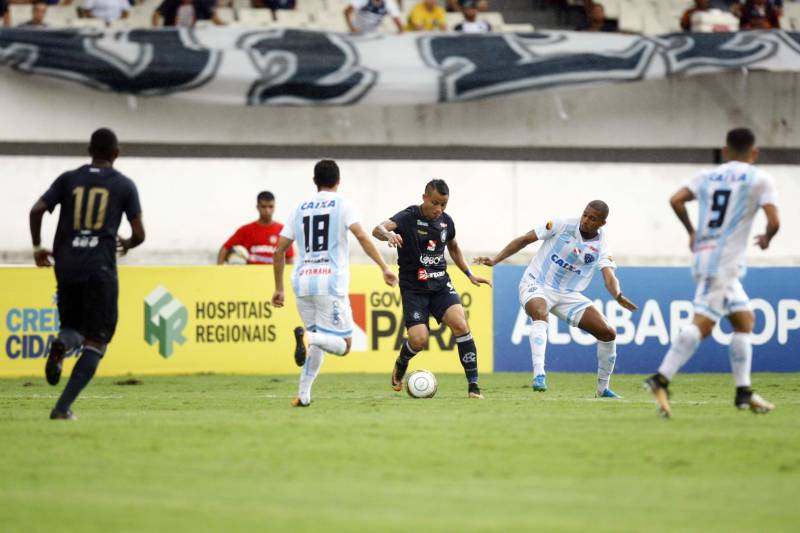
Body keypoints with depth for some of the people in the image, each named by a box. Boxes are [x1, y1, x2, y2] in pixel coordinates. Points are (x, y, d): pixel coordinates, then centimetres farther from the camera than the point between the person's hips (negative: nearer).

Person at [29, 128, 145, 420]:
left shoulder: (68, 179, 10)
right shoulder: (124, 185, 5)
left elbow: (37, 210, -1)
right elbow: (139, 234, 3)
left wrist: (38, 247, 13)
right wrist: (127, 244, 26)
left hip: (66, 266, 3)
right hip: (100, 269, -3)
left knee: (73, 326, 22)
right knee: (96, 341, 2)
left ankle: (60, 345, -17)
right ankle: (62, 407, -12)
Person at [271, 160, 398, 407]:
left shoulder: (300, 208, 17)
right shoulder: (343, 205, 5)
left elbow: (279, 251, 15)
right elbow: (361, 236, -12)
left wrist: (279, 289, 23)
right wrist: (384, 267, -15)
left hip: (302, 282, 5)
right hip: (330, 283, -5)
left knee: (317, 342, 21)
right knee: (342, 345, -1)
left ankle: (303, 394, 6)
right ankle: (307, 337, -31)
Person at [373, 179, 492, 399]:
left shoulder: (446, 221, 4)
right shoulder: (408, 217, -12)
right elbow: (377, 230, -30)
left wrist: (470, 274, 17)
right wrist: (388, 234, -53)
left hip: (440, 284, 4)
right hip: (414, 288, -4)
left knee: (460, 325, -19)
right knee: (419, 339, -16)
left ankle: (473, 385, -14)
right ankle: (400, 366, 21)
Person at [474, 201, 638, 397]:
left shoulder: (601, 248, -4)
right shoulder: (562, 226, -9)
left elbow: (609, 278, -18)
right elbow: (524, 240, -4)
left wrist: (618, 295, -41)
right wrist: (495, 260, -11)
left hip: (568, 294, 4)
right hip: (536, 285, -4)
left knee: (608, 333, -4)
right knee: (540, 314, -39)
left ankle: (602, 388, 15)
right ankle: (539, 375, -46)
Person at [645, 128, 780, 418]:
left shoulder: (708, 176, 15)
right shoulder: (760, 179, 1)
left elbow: (676, 200, 1)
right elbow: (774, 221, -10)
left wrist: (691, 231, 14)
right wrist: (766, 239, 12)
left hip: (704, 254, 7)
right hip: (725, 261, -7)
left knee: (744, 319, 15)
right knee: (702, 323, -14)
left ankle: (744, 392, 15)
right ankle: (661, 379, -26)